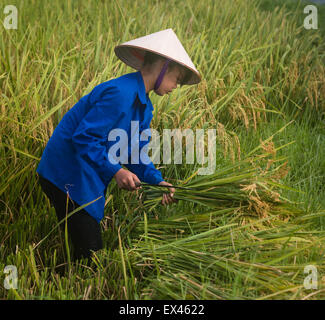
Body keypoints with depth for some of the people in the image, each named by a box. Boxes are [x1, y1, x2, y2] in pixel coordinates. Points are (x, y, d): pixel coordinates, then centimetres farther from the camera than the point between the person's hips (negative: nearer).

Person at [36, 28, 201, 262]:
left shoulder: (144, 106, 12)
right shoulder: (120, 93, -22)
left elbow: (136, 153, 14)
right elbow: (83, 137, -24)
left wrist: (157, 182, -1)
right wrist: (115, 171, -23)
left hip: (87, 180, 10)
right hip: (69, 179, -10)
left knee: (90, 250, 13)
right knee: (88, 252, -7)